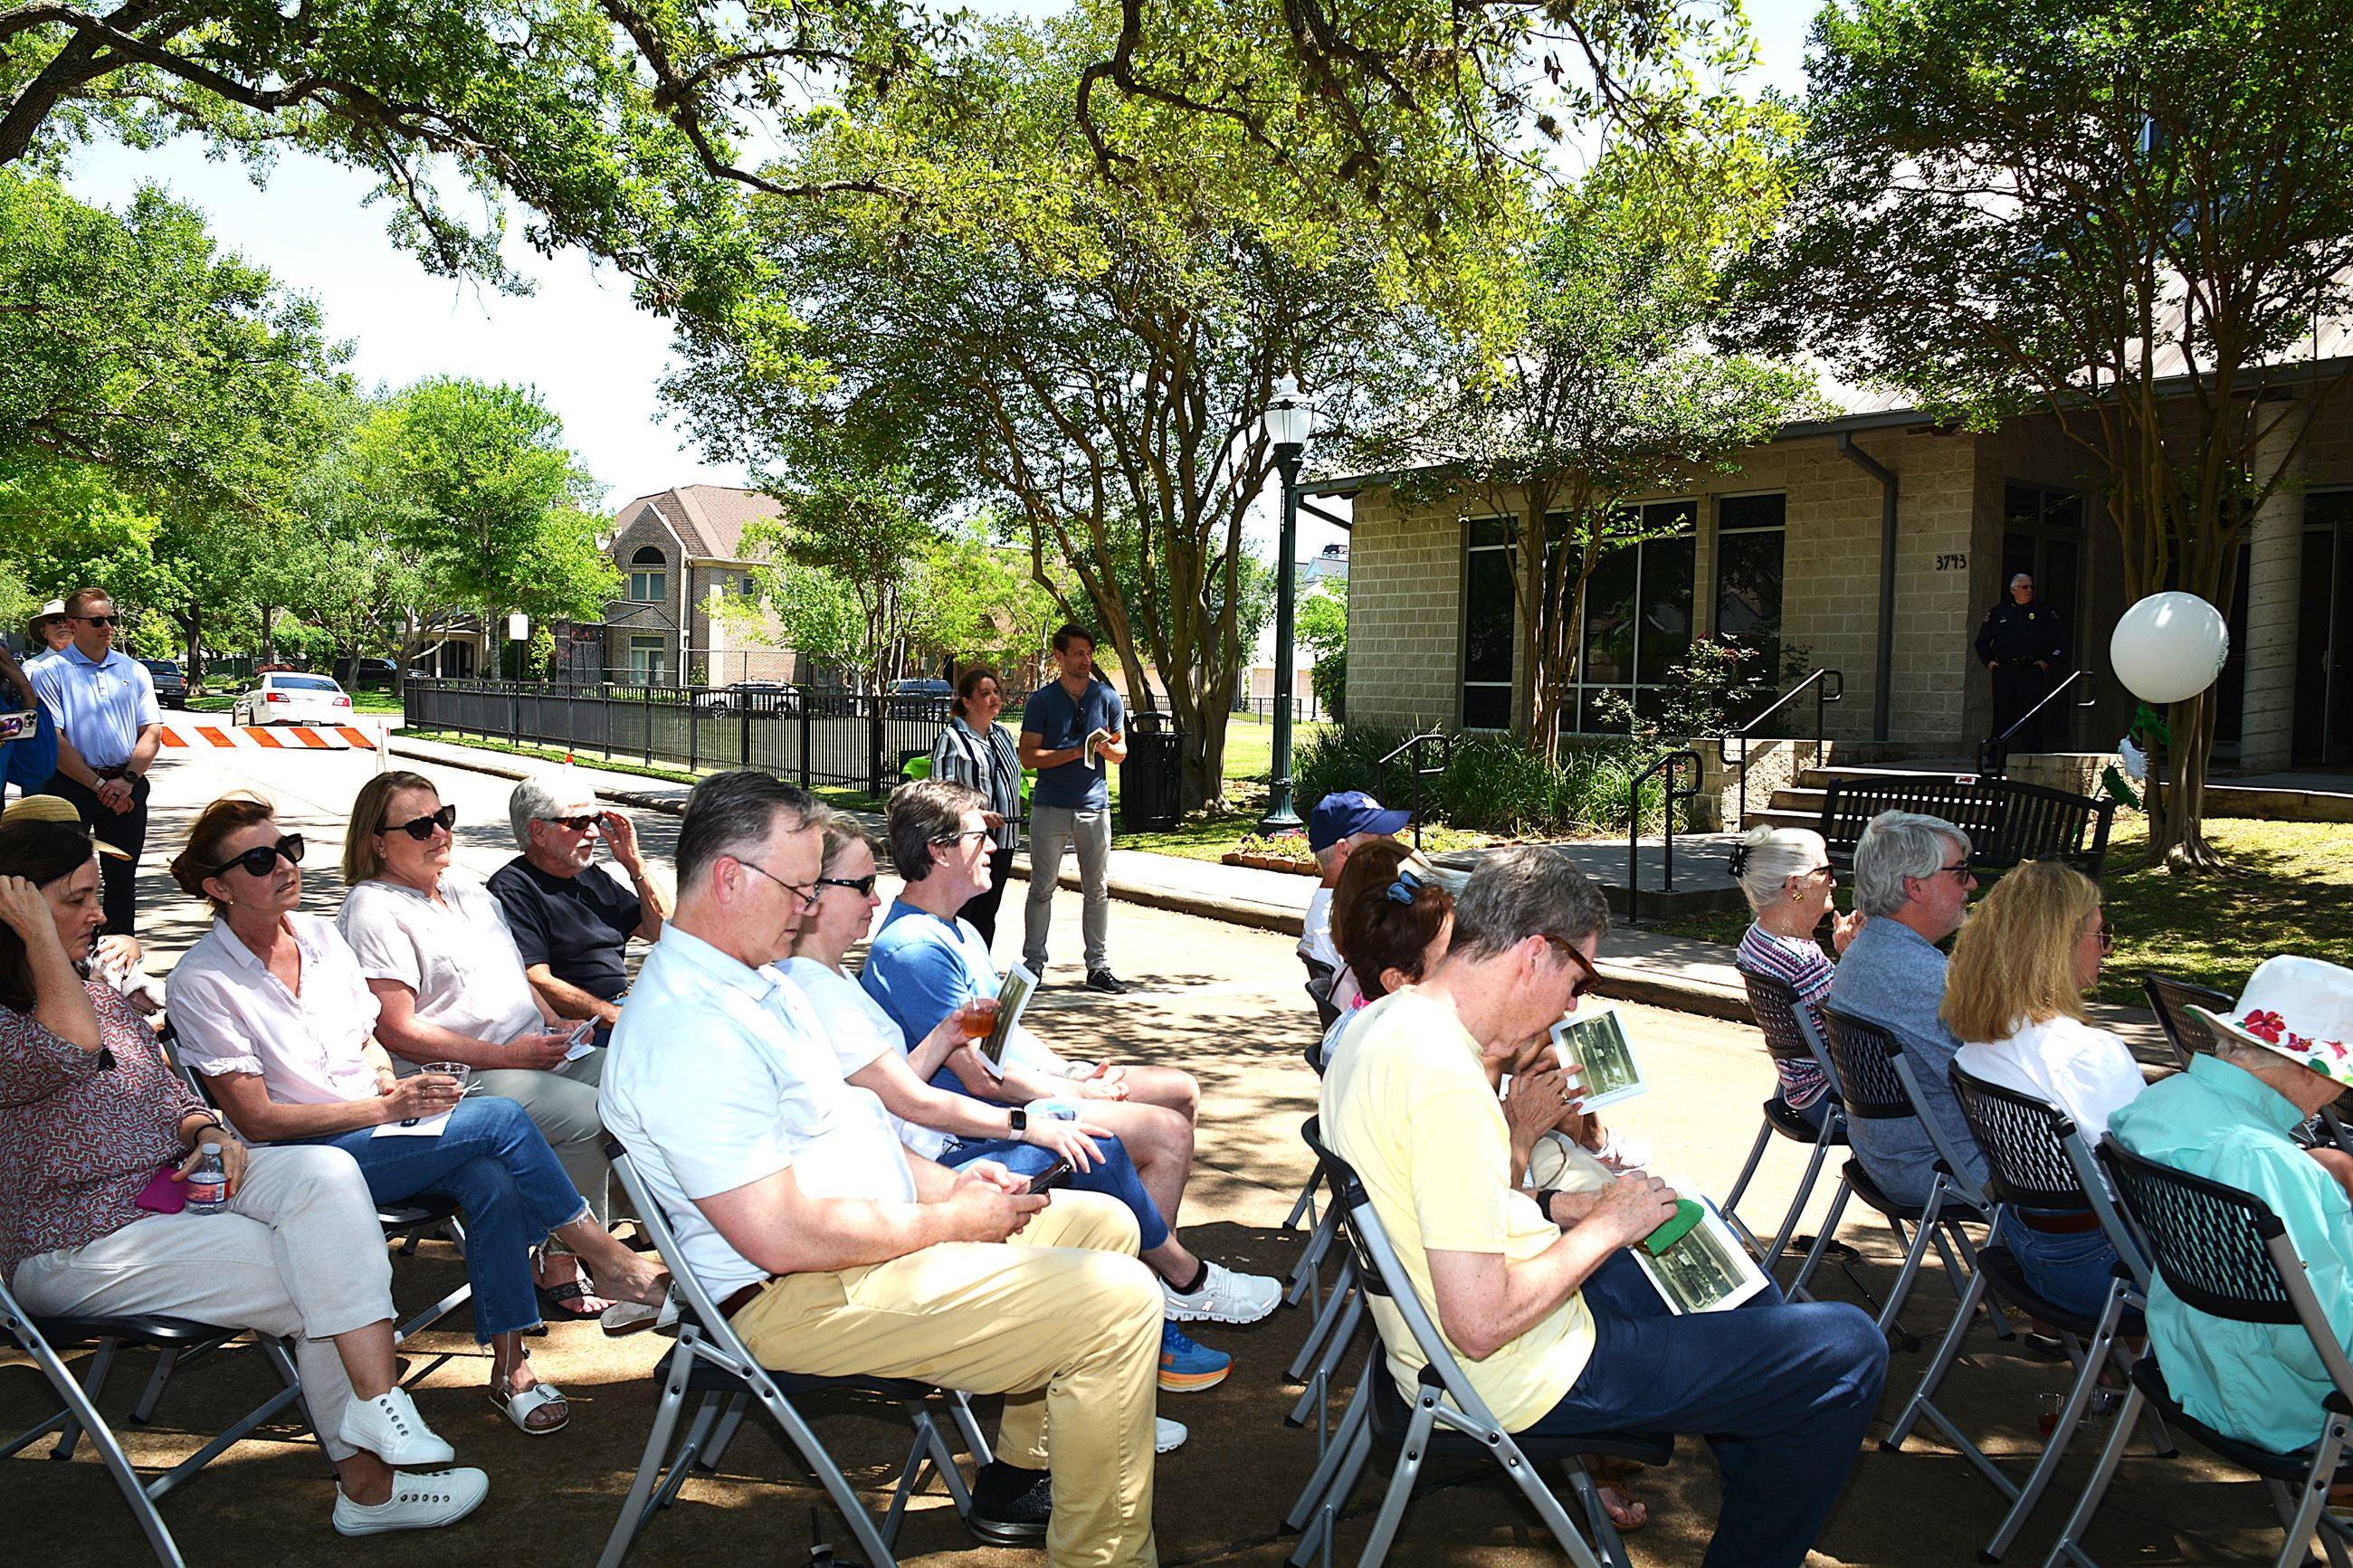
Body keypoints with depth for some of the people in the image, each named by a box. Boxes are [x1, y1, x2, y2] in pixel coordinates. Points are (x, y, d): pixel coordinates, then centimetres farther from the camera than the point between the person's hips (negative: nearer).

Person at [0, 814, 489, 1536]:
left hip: (173, 1180, 8)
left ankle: (376, 1408, -23)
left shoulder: (95, 995, 16)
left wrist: (205, 1132, -1)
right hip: (79, 1246, -8)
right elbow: (69, 1052, -32)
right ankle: (369, 1485, -6)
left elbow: (166, 1090, 21)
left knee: (324, 1172, -20)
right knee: (319, 1282, -18)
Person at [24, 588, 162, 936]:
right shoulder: (49, 672, 0)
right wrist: (99, 785, -13)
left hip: (127, 787, 3)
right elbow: (52, 740, -8)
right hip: (71, 787, -3)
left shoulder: (134, 671, 11)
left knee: (123, 877, 9)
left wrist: (127, 780, -9)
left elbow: (152, 732, 6)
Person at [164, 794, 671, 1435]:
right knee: (499, 1119, -25)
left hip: (379, 1120, 6)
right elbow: (258, 1120, -12)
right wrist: (385, 1106, -18)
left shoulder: (322, 935, 8)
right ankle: (615, 1265, -14)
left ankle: (510, 1368, -20)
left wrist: (393, 1082, -5)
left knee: (493, 1183, -27)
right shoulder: (202, 982, -10)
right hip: (305, 1161, -6)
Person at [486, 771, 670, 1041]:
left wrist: (634, 863, 10)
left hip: (622, 1005, 8)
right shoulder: (513, 889, -6)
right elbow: (537, 984, -16)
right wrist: (620, 1018, -21)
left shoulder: (590, 877, 19)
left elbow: (661, 929, 21)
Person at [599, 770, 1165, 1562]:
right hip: (801, 1294, -11)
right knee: (1119, 1299, -19)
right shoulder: (690, 1032, -25)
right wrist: (952, 1221, -16)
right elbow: (783, 1236, -28)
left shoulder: (759, 981, 11)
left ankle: (1021, 1472, 24)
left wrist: (941, 1182, 4)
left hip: (890, 1226, 11)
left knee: (1104, 1224, 16)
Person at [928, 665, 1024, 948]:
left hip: (1002, 840, 7)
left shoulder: (1002, 734, 15)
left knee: (987, 914, 12)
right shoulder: (952, 738, -7)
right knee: (959, 913, -6)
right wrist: (977, 814, -25)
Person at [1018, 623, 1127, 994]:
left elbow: (1121, 751, 13)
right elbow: (1028, 756, -5)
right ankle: (1032, 963, 12)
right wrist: (1076, 752, -15)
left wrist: (1106, 748, -11)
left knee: (1097, 890, 4)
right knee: (1043, 888, 4)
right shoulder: (1041, 700, 1)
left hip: (1094, 805, 2)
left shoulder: (1108, 698, 8)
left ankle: (1099, 967, 10)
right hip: (1050, 807, -2)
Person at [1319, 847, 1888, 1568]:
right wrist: (1608, 1226, -16)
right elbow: (1481, 1325, -29)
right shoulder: (1446, 1081, -30)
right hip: (1516, 1378, -10)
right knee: (1849, 1353, -4)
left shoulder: (1383, 1020, 0)